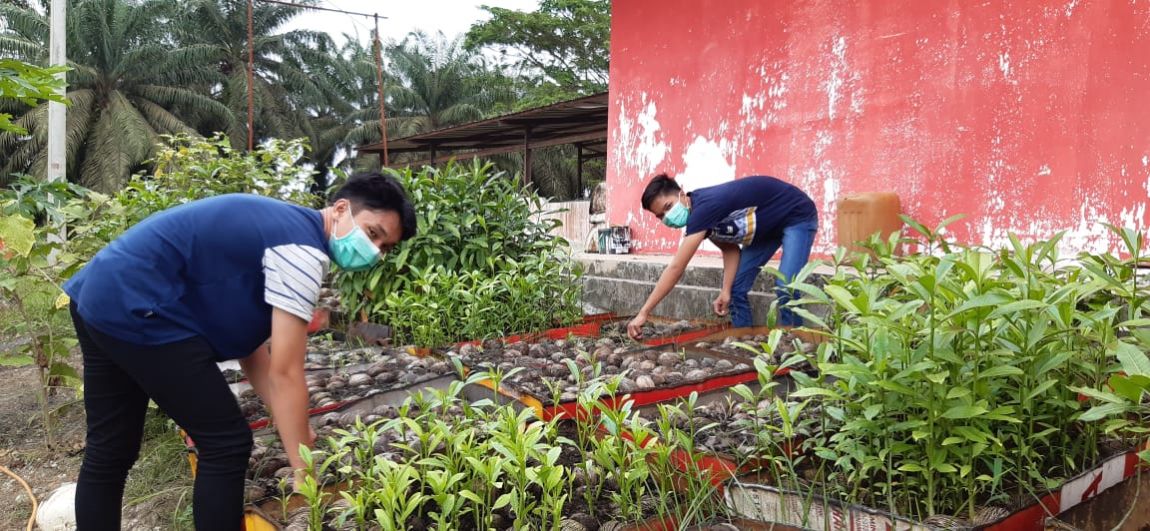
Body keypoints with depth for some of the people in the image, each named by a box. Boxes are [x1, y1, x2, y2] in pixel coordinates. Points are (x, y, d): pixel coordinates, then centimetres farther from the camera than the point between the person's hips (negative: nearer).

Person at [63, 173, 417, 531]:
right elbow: (285, 374, -16)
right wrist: (306, 480, -11)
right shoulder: (303, 249, -14)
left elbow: (251, 347, 13)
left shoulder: (283, 226, 15)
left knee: (108, 451, 19)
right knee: (226, 444, -3)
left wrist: (296, 431, 10)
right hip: (134, 307, -11)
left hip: (99, 296, 11)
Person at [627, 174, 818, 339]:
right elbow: (731, 249, 1)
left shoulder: (704, 208, -34)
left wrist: (644, 313, -36)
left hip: (797, 217, -9)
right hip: (767, 226, 9)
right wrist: (726, 291, -13)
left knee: (785, 289, -22)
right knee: (736, 288, 2)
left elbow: (676, 268, -36)